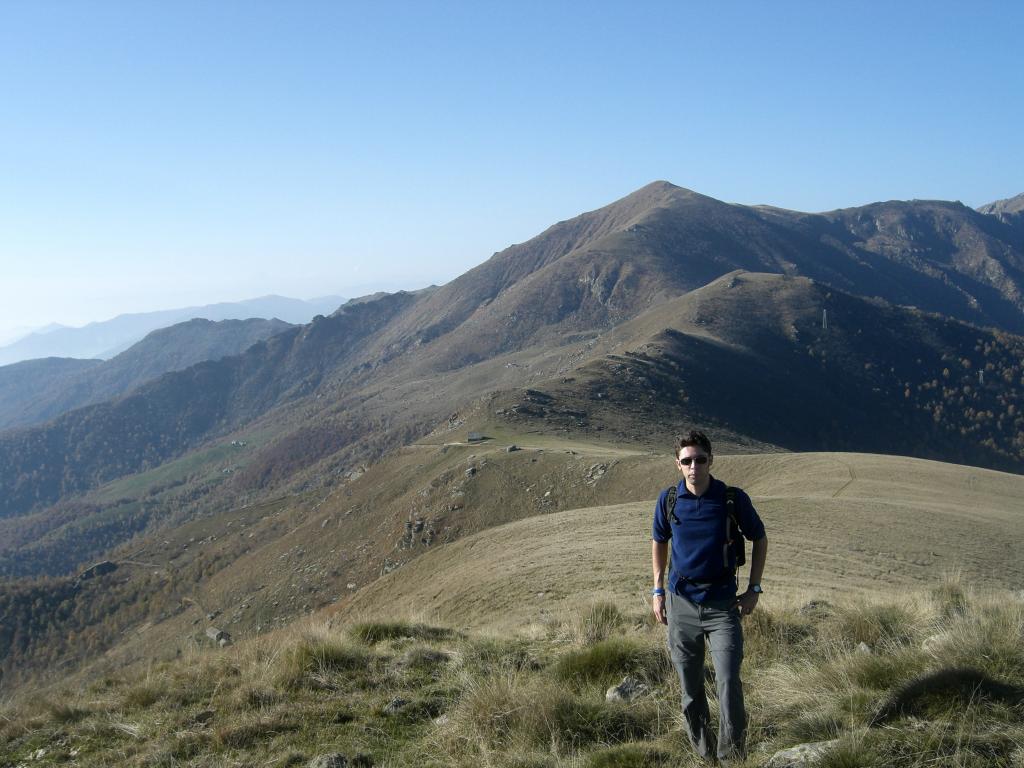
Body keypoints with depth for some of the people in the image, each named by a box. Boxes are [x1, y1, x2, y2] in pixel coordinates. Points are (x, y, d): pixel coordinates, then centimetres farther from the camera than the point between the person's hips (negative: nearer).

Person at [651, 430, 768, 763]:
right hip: (681, 602, 2)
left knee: (728, 681, -13)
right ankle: (704, 754, 26)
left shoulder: (733, 498, -8)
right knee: (690, 687, 9)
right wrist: (658, 591, 9)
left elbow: (759, 539, 6)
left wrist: (753, 589, 1)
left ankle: (733, 756, 1)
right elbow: (659, 542, 14)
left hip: (723, 603, -2)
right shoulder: (669, 499, -3)